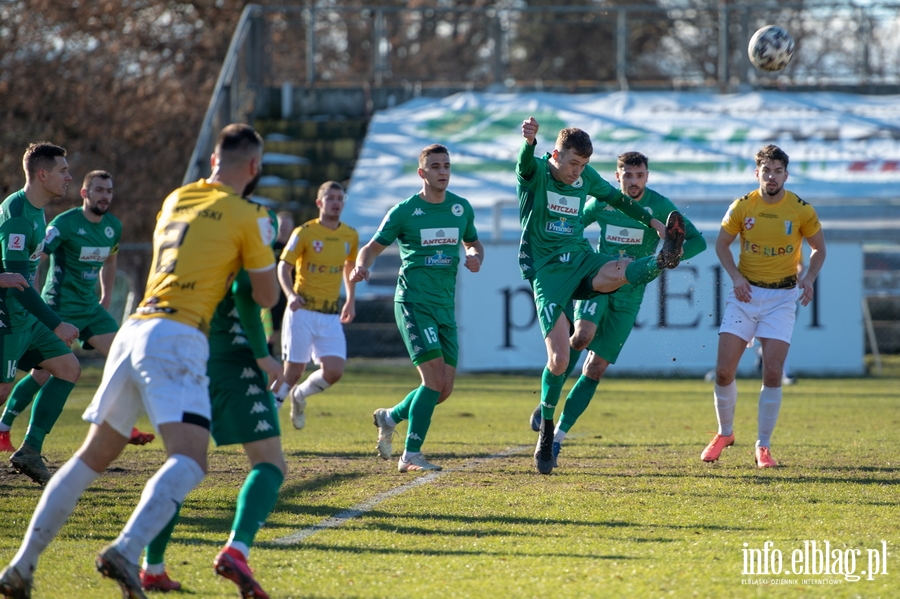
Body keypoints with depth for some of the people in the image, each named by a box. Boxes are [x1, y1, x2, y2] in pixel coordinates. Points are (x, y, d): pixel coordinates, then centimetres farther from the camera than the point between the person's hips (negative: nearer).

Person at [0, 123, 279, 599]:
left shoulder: (175, 200, 21)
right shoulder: (247, 216, 2)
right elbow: (267, 297, 9)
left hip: (134, 330, 7)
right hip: (177, 339, -7)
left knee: (92, 457, 16)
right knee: (189, 461, -16)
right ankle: (126, 550, -39)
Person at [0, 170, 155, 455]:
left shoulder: (113, 226, 7)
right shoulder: (65, 223, -16)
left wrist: (106, 298, 21)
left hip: (90, 308, 7)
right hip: (59, 308, -7)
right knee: (42, 374, -7)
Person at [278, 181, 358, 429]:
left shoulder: (350, 236, 7)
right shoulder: (304, 232, -6)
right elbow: (283, 267, -7)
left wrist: (351, 300, 21)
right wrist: (291, 294, -24)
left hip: (330, 316, 4)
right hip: (302, 312, -4)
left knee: (334, 371, -9)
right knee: (293, 372, -5)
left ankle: (299, 395, 20)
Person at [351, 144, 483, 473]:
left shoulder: (461, 208, 9)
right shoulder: (404, 211, -3)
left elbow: (473, 243, 24)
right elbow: (373, 247, 2)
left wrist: (476, 257, 0)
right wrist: (361, 266, -20)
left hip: (445, 306, 5)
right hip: (413, 301, -5)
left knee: (444, 389, 3)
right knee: (434, 378, -18)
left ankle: (390, 416, 29)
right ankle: (411, 455, -10)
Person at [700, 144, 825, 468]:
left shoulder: (801, 210, -6)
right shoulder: (742, 207, -4)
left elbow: (818, 248, 8)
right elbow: (722, 243, 8)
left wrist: (809, 278, -9)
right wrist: (736, 276, -8)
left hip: (782, 298, -1)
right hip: (745, 294, 1)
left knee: (773, 372, -11)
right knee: (724, 370, -5)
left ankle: (763, 446, 2)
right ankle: (725, 433, 19)